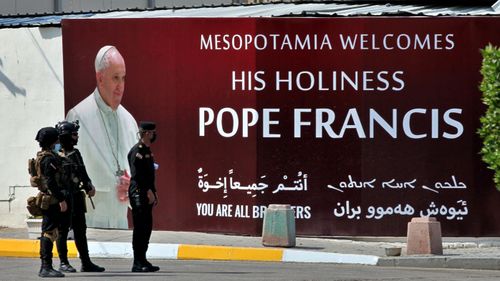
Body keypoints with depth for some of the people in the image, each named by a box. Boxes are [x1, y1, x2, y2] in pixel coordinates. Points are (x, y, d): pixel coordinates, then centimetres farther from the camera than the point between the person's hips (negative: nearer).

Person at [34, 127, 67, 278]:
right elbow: (51, 182, -22)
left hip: (46, 201, 11)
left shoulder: (41, 157, 16)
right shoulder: (49, 158, -16)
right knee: (50, 233, -11)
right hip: (51, 201, -11)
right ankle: (47, 267, -14)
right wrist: (61, 199, -22)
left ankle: (44, 267, 18)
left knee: (47, 232, 14)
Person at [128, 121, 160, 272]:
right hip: (139, 193, -10)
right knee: (140, 228, -9)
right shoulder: (137, 151, -13)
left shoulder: (146, 151, 18)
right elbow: (137, 174, -20)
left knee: (146, 228, 11)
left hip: (147, 194, 10)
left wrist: (153, 193, 18)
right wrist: (148, 192, -20)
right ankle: (138, 263, -8)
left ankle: (142, 260, 16)